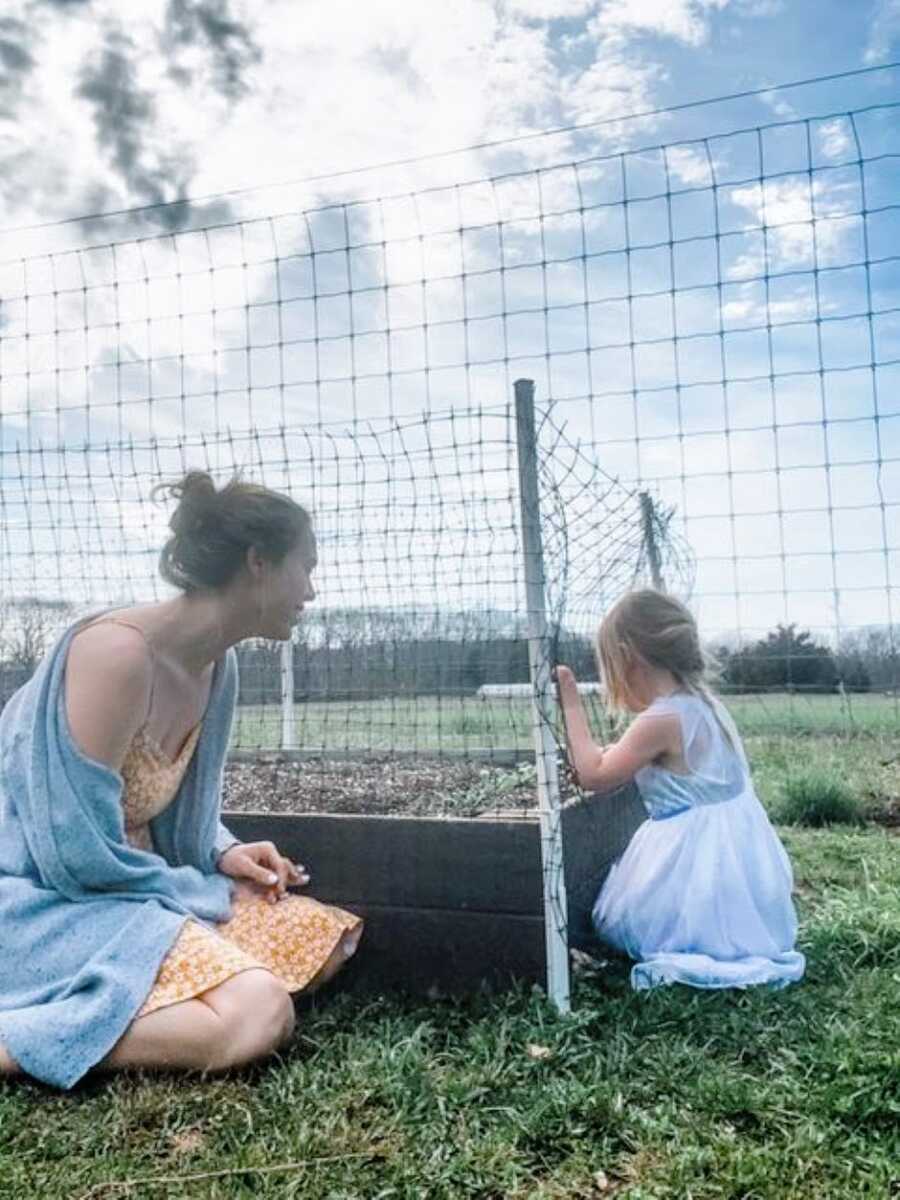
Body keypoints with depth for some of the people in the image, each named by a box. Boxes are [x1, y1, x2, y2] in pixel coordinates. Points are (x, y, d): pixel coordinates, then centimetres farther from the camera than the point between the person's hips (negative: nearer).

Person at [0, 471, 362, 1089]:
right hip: (51, 899, -10)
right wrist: (203, 891, -10)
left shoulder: (218, 665, 3)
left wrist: (223, 853, -2)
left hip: (133, 884, 10)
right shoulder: (117, 649, -25)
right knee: (259, 1017, -25)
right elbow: (80, 854, -24)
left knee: (328, 942, 6)